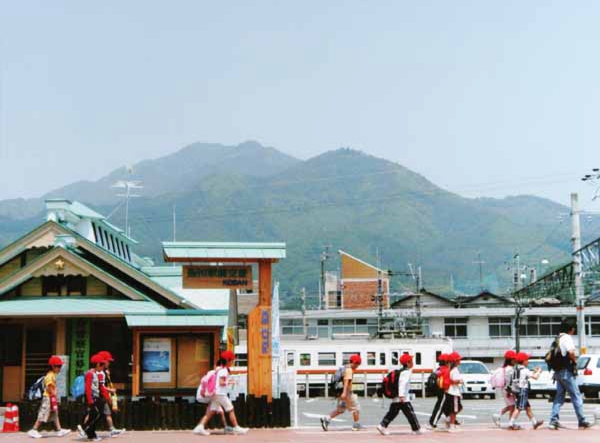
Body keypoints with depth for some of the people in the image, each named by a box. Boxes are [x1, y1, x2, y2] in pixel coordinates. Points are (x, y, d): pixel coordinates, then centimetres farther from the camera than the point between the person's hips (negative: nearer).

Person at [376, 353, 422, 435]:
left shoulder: (401, 371, 17)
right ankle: (416, 429, 7)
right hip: (404, 399, -9)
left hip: (395, 398, 9)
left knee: (392, 413, 9)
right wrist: (401, 395, -32)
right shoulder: (406, 372, -12)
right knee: (410, 413, 0)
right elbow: (402, 383, -24)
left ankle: (382, 426, 1)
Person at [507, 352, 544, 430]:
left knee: (528, 407, 17)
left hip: (517, 391, 9)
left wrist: (534, 371, 21)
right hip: (523, 390, -9)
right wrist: (539, 371, 4)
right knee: (519, 408, -10)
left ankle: (534, 422, 27)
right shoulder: (525, 370, -13)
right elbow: (535, 377, -14)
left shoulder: (516, 369, 12)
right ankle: (511, 423, -15)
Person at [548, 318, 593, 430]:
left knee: (559, 397, 9)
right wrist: (575, 360, -10)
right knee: (576, 396, -1)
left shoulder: (558, 338, 16)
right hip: (566, 371, -9)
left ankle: (553, 421, 3)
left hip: (558, 371, 9)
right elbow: (571, 352, -29)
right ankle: (582, 422, 3)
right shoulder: (567, 338, -11)